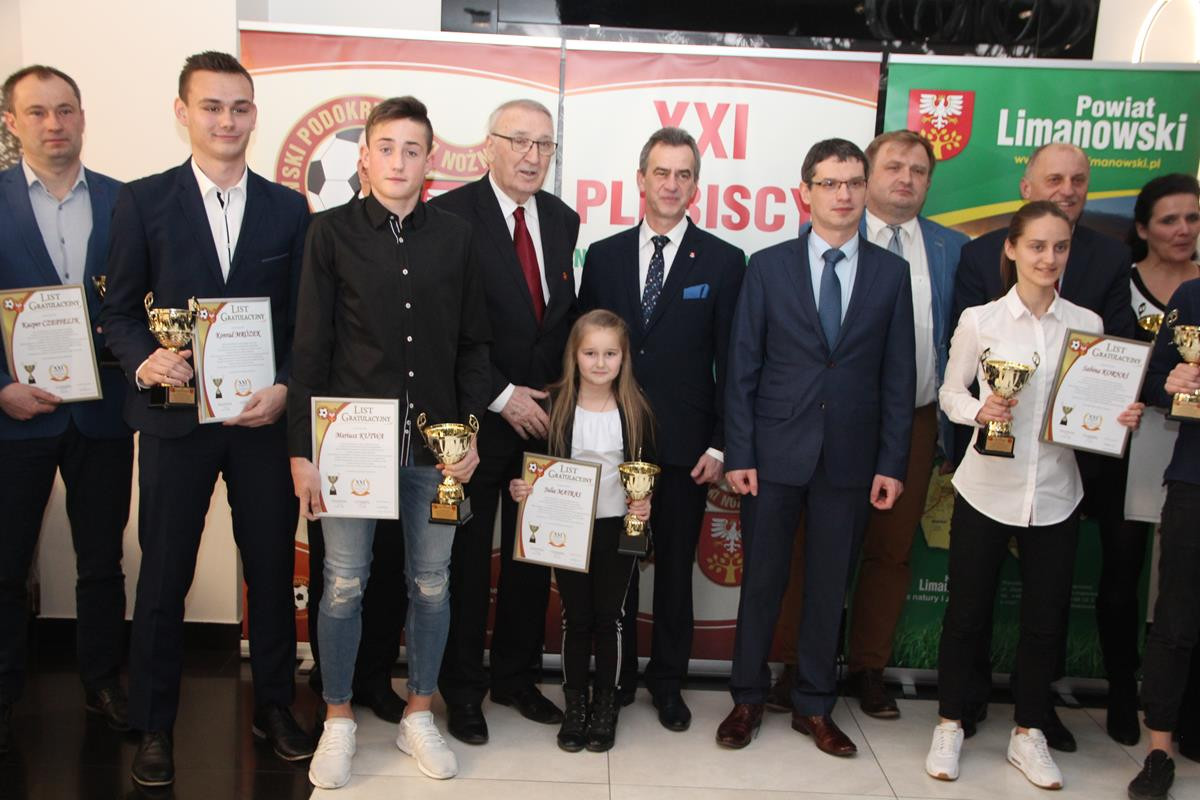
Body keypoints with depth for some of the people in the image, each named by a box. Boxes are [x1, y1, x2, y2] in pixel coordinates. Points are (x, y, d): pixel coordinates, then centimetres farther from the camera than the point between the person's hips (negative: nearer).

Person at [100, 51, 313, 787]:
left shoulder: (289, 208, 6)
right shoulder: (143, 200, 2)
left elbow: (304, 318, 5)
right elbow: (120, 308, 4)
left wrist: (285, 388, -9)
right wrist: (143, 361, -16)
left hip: (264, 416, 1)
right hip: (176, 415, -1)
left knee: (273, 566, 10)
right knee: (164, 574, 7)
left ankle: (275, 706, 29)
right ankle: (155, 726, 24)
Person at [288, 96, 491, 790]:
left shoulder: (455, 235, 5)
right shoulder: (332, 232, 0)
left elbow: (473, 344, 8)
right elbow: (310, 348, -1)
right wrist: (301, 449, -5)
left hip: (434, 440, 2)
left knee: (432, 582, 10)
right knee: (344, 583, 6)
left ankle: (419, 716, 28)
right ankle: (339, 720, 25)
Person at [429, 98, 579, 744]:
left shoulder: (562, 220, 9)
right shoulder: (449, 215, -10)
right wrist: (502, 397, -13)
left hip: (543, 417, 5)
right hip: (475, 419, -5)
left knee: (533, 558, 13)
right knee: (467, 562, 7)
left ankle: (516, 677, 31)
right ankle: (462, 689, 24)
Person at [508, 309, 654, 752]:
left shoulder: (635, 409, -3)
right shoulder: (555, 404, -5)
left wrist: (645, 504, -14)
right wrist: (518, 485, -16)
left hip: (618, 528, 0)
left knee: (609, 616, 7)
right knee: (575, 616, 9)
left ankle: (606, 704, 25)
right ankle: (575, 704, 25)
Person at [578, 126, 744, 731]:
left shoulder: (723, 261, 0)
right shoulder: (603, 256, 5)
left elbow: (731, 362, -1)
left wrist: (720, 444, -6)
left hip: (685, 444, -1)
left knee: (676, 567, 11)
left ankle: (667, 680, 28)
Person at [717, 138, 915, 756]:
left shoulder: (891, 273, 5)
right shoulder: (768, 266, 1)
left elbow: (898, 377, 4)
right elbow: (742, 368, -1)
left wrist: (892, 462, -1)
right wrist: (737, 453, -6)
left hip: (850, 457, 1)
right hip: (774, 451, -1)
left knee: (829, 586, 11)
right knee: (761, 580, 9)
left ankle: (815, 706, 27)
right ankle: (748, 699, 25)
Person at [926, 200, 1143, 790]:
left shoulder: (1087, 323, 2)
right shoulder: (979, 320, -5)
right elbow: (949, 393, 1)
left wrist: (1121, 417, -10)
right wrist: (979, 410, -18)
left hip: (1054, 494, 3)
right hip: (987, 489, -2)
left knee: (1046, 619, 12)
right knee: (967, 614, 8)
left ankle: (1028, 733, 31)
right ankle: (949, 725, 27)